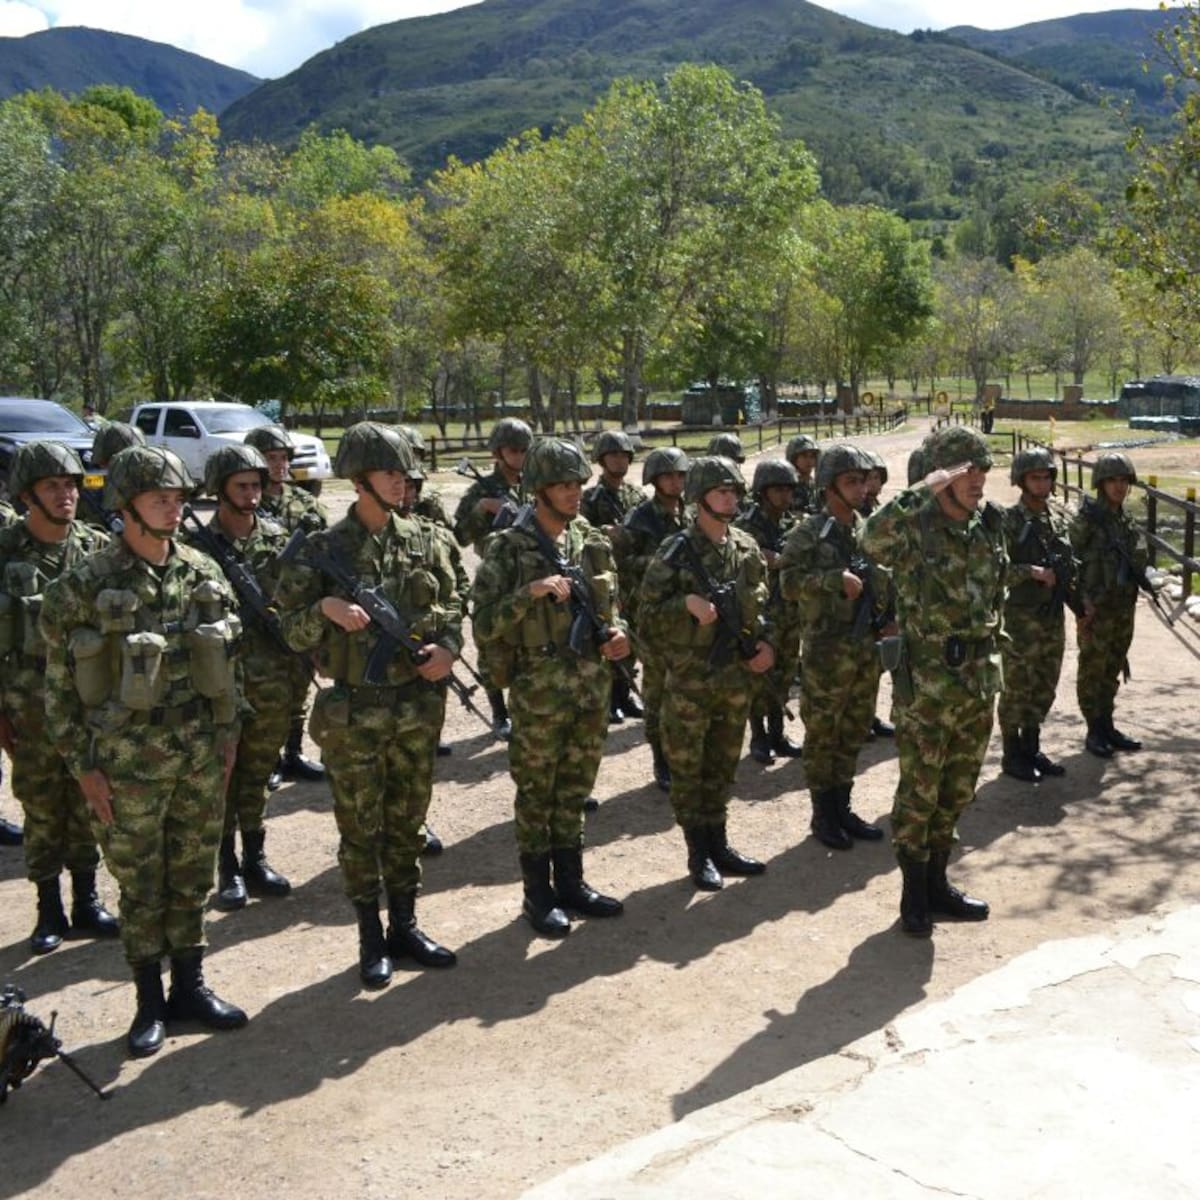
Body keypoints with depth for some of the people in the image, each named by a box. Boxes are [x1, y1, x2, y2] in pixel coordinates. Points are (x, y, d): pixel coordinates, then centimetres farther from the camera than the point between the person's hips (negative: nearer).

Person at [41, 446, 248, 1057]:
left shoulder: (204, 573, 3)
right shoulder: (84, 587, -10)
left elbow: (228, 660, 11)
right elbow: (61, 685, -7)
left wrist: (227, 732, 9)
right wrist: (84, 766, -8)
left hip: (202, 755, 4)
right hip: (128, 760, -4)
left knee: (192, 878, 14)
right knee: (141, 885, 8)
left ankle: (189, 986, 30)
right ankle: (150, 1002, 24)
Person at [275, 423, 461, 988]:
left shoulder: (422, 540, 3)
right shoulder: (324, 550, -8)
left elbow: (453, 605, 13)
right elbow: (291, 630, -5)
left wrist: (447, 646, -6)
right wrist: (325, 608, -24)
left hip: (418, 704, 4)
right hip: (354, 711, -4)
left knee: (407, 822, 15)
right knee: (361, 828, 7)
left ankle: (405, 927, 28)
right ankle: (371, 940, 21)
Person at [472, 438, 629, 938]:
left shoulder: (593, 542, 7)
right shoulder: (508, 549, -10)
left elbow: (611, 604, 19)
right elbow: (485, 625, -14)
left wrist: (617, 633, -2)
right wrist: (531, 593, -25)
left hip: (593, 687, 5)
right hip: (539, 691, -5)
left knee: (574, 791, 16)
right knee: (537, 795, 6)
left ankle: (570, 882, 28)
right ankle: (538, 894, 18)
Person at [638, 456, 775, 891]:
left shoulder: (747, 548, 6)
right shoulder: (676, 553, -11)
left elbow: (761, 605, 17)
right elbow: (647, 617, -10)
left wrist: (765, 644, 1)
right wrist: (686, 603, -25)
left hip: (737, 677, 5)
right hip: (689, 680, -5)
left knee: (723, 767, 15)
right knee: (687, 769, 5)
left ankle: (719, 845, 27)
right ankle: (698, 854, 17)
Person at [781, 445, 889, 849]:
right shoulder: (809, 532, -8)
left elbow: (886, 579, 20)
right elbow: (789, 583, -17)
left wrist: (888, 618, 6)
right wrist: (836, 579, -25)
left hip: (867, 646, 6)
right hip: (826, 648, -6)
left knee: (853, 731, 13)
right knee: (822, 732, 2)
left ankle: (842, 807, 25)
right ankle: (823, 814, 13)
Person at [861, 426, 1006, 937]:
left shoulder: (988, 526, 7)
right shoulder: (914, 528, -13)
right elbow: (873, 540, -37)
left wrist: (994, 653, 18)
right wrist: (925, 488, -34)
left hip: (979, 679, 6)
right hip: (928, 681, -6)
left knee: (957, 791, 15)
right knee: (918, 792, 4)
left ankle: (937, 882, 30)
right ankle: (914, 894, 17)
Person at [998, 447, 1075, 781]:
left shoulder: (1059, 518, 10)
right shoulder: (1009, 521, -10)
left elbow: (1069, 567, 16)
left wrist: (1080, 604, 10)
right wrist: (1033, 572, -23)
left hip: (1053, 619, 7)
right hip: (1021, 620, -6)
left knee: (1044, 690, 14)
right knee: (1017, 691, 1)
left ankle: (1032, 750, 26)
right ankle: (1012, 755, 13)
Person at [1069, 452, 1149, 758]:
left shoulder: (1127, 520, 8)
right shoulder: (1087, 519, -12)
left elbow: (1137, 559, 17)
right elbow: (1073, 562, -13)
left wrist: (1144, 579, 2)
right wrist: (1084, 604, -18)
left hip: (1124, 606, 7)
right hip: (1097, 608, -6)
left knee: (1113, 669, 14)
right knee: (1092, 670, 2)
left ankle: (1107, 727, 24)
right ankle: (1094, 732, 11)